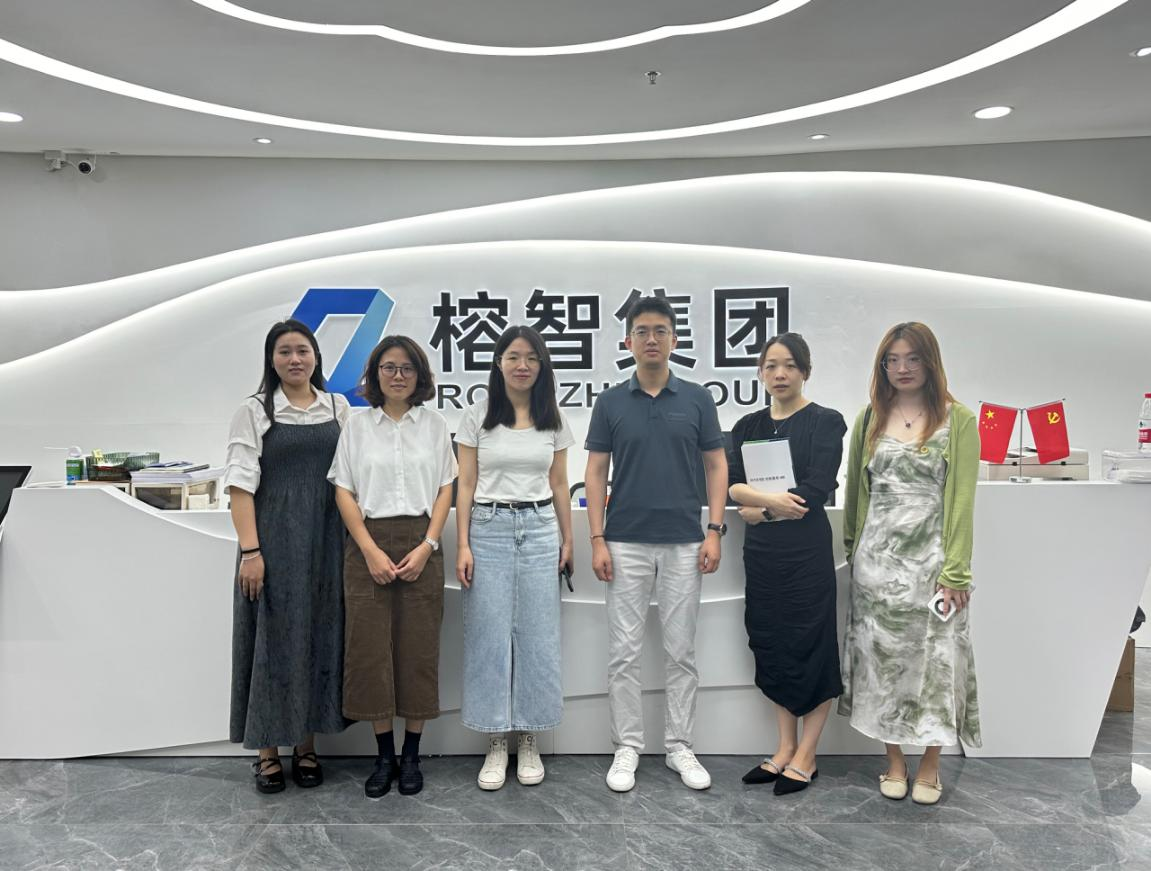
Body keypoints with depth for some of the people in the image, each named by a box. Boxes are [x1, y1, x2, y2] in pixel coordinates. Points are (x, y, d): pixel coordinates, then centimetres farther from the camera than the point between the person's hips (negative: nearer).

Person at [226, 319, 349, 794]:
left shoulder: (339, 407, 9)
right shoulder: (254, 411, 0)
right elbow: (241, 485, -6)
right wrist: (250, 550, -14)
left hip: (326, 542, 3)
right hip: (274, 541, -3)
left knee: (320, 638, 8)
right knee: (272, 639, 3)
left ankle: (306, 746, 23)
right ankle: (267, 751, 17)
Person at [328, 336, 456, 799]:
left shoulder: (434, 423, 7)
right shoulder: (357, 425, 6)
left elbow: (446, 488, 5)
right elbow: (344, 491, 2)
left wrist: (427, 546, -8)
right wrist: (371, 550, -9)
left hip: (420, 545, 0)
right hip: (368, 544, 0)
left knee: (419, 648, 2)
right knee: (370, 648, 1)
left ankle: (411, 756, 16)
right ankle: (384, 756, 15)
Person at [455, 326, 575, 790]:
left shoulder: (553, 420, 7)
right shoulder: (477, 417, 1)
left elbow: (559, 485, 11)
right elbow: (465, 485, 0)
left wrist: (567, 540, 9)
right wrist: (463, 545, -6)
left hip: (540, 530, 2)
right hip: (489, 529, -2)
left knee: (537, 637, 5)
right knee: (489, 637, 2)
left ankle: (529, 741, 19)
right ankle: (496, 743, 15)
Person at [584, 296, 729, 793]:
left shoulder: (697, 399, 2)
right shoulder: (611, 403, 1)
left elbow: (716, 466, 4)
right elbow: (595, 473, 1)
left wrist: (714, 530, -6)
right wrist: (597, 539, -7)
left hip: (684, 544, 1)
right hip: (626, 544, 0)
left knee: (681, 652, 8)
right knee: (624, 653, 5)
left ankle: (680, 747, 22)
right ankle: (627, 748, 18)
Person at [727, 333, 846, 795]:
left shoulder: (825, 422, -4)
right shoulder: (749, 426, 10)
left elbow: (815, 492, -15)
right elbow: (732, 484, -2)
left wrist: (757, 509, -8)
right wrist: (771, 500, -19)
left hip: (806, 550, -5)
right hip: (761, 551, 5)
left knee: (810, 647, 3)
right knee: (771, 645, 11)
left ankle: (805, 757, 17)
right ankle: (785, 748, 25)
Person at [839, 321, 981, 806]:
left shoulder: (957, 420, -2)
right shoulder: (870, 419, 7)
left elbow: (962, 498, -6)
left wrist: (955, 571, -10)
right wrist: (853, 546, 8)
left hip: (931, 557, -2)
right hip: (876, 559, 3)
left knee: (934, 657, 5)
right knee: (881, 655, 8)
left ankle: (930, 766, 23)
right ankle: (894, 761, 25)